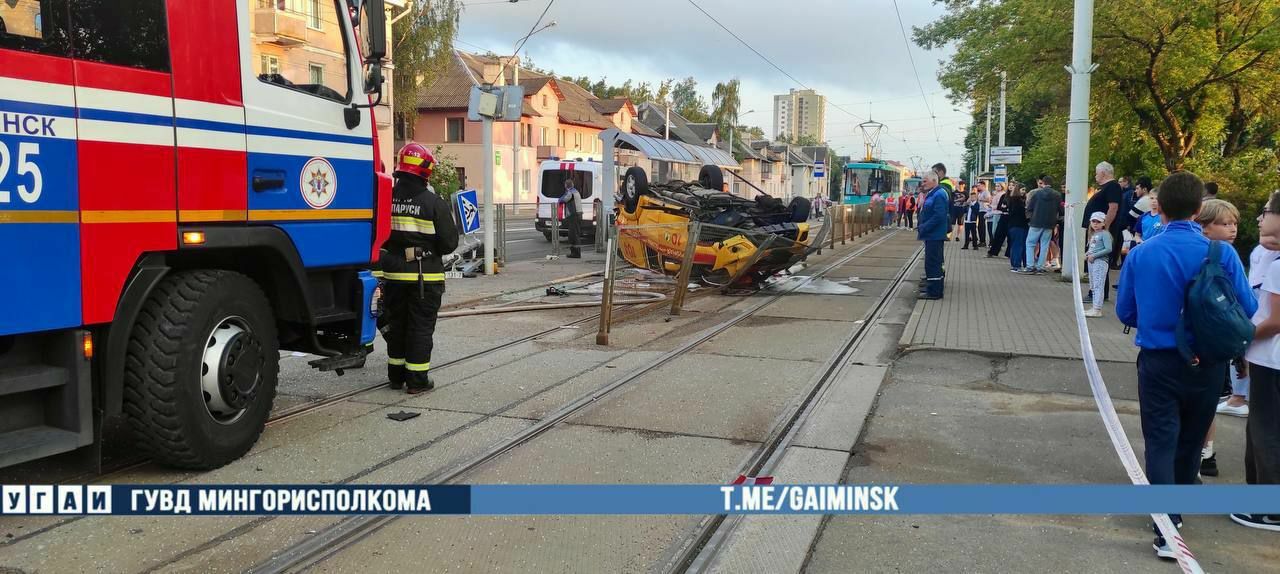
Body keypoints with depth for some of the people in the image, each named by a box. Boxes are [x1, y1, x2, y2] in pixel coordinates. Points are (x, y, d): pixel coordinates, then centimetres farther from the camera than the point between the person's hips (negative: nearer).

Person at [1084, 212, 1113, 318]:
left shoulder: (1104, 234, -9)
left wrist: (1094, 255, -19)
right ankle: (1095, 308, 22)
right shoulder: (1092, 234, 16)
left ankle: (1097, 309, -13)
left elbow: (1108, 249, -18)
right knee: (1093, 286, 14)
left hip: (1100, 262, -9)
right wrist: (1087, 254, 5)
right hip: (1091, 262, 9)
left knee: (1098, 285, -11)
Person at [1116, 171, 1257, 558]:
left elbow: (1125, 311, 0)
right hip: (1206, 363, 1)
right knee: (1190, 440, 19)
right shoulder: (1221, 254, -12)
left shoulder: (1140, 254, -8)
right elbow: (1247, 309, -6)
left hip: (1158, 361, -1)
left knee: (1161, 441, 4)